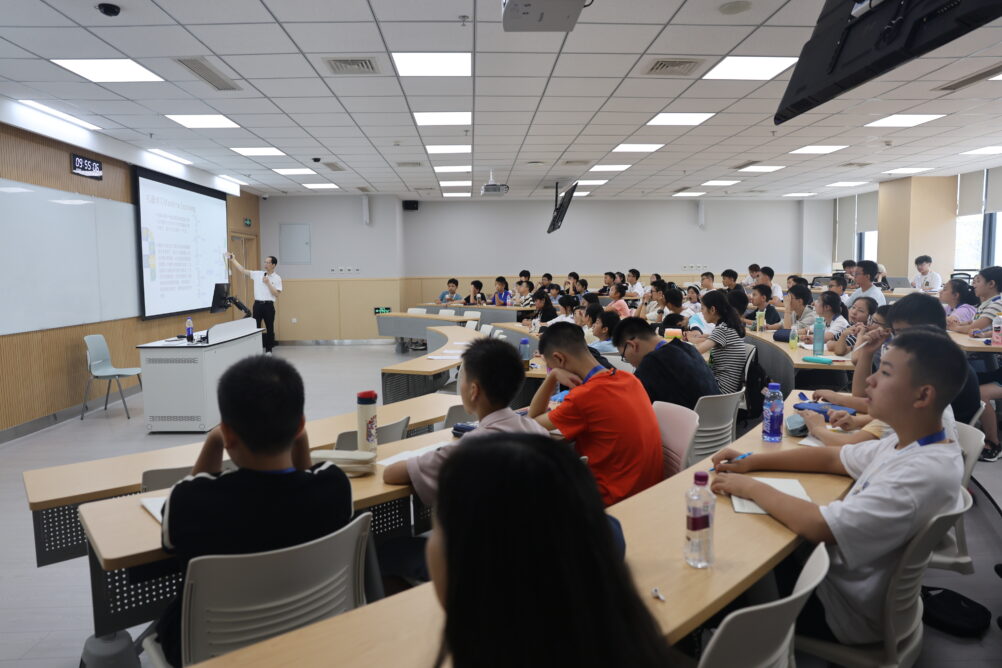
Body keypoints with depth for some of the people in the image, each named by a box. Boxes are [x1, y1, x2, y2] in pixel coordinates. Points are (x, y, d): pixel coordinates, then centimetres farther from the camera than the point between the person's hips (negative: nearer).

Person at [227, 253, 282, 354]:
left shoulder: (277, 278, -3)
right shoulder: (257, 274, 5)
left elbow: (277, 294, -10)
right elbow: (242, 270, 2)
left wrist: (268, 283, -15)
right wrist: (232, 260, -3)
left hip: (268, 305, -2)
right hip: (257, 304, 3)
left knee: (269, 328, 6)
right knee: (255, 327, 6)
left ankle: (268, 349, 17)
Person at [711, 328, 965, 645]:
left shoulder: (924, 474, -33)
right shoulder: (909, 444, -4)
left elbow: (818, 527, -36)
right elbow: (831, 458, 7)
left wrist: (749, 486, -22)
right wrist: (750, 462, -1)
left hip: (850, 610, -7)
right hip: (839, 569, 7)